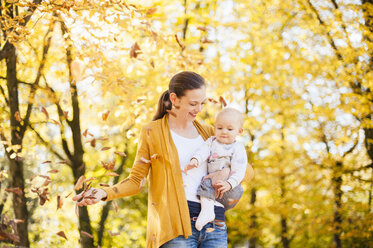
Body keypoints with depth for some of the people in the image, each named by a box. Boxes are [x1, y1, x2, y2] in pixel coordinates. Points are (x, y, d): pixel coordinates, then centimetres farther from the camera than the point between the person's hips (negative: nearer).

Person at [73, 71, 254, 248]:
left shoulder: (207, 133, 17)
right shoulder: (152, 132, 7)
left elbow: (248, 171, 21)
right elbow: (136, 180, 5)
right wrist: (104, 193, -13)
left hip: (214, 225, 4)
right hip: (176, 224, -4)